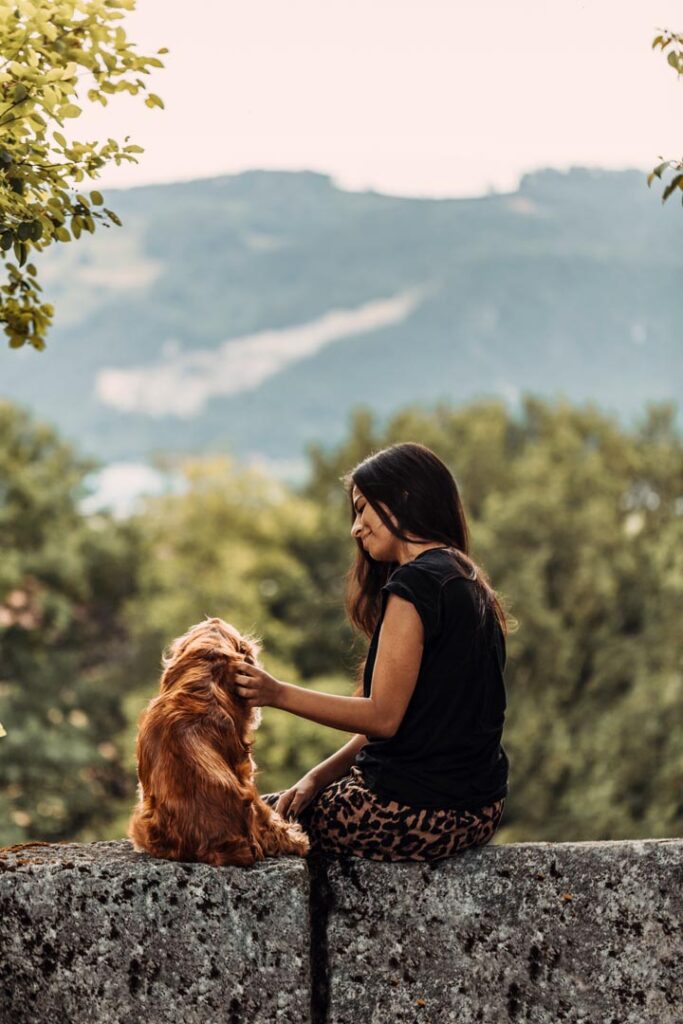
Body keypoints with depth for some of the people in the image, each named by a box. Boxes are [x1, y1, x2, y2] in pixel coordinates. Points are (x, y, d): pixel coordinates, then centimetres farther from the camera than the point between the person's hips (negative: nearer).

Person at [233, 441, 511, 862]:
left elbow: (383, 716, -19)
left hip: (421, 811, -9)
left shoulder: (414, 583, -16)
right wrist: (321, 775, 6)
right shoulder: (468, 582, 14)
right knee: (309, 797, 25)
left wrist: (279, 694, -15)